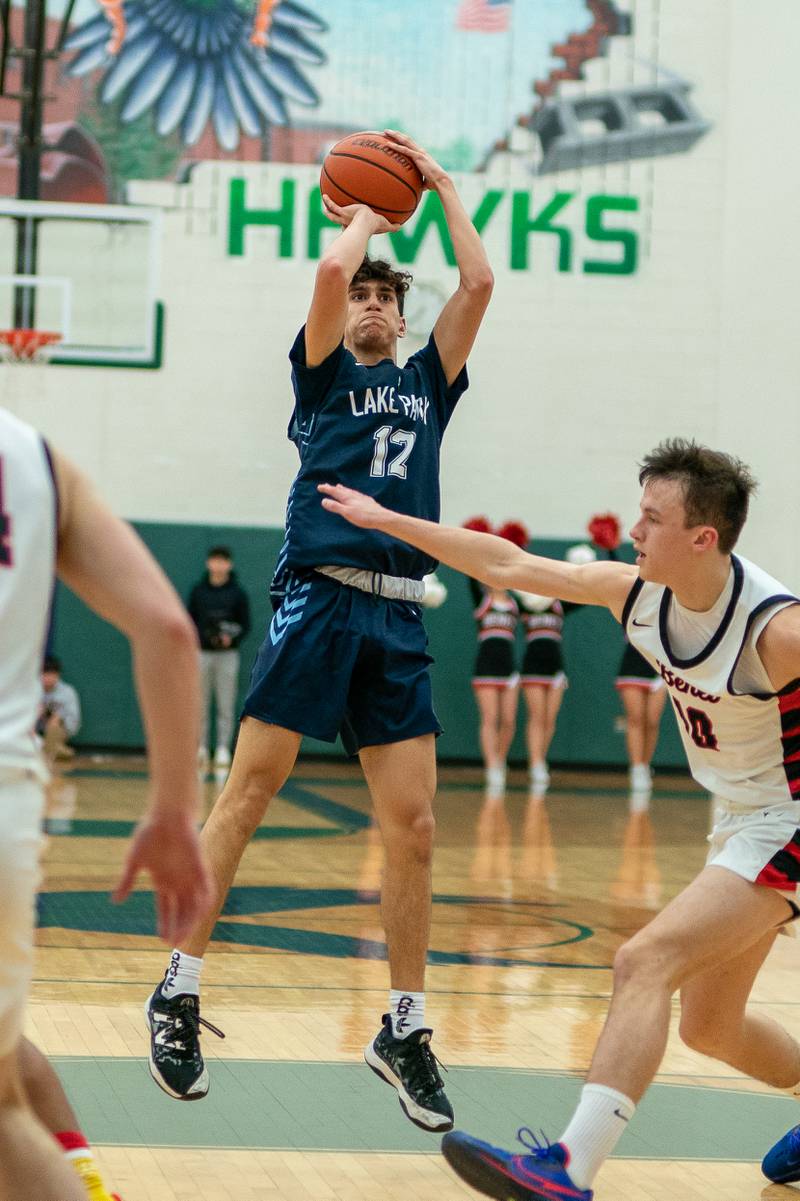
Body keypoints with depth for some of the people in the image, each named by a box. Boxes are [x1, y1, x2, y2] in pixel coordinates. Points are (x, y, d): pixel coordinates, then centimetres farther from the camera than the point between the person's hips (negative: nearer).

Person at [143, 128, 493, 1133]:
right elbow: (330, 268, -6)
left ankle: (405, 1031, 7)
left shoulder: (427, 383, 22)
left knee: (412, 825, -1)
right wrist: (366, 218, 13)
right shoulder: (323, 372, 11)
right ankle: (179, 992, 3)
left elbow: (479, 282, 14)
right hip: (319, 597, -4)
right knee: (247, 793, -5)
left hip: (398, 617, 4)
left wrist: (439, 183, 21)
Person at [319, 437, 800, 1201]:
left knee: (645, 963, -23)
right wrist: (385, 520, 5)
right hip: (736, 823, 8)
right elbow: (509, 567, 2)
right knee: (710, 1026, 17)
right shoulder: (637, 592, -5)